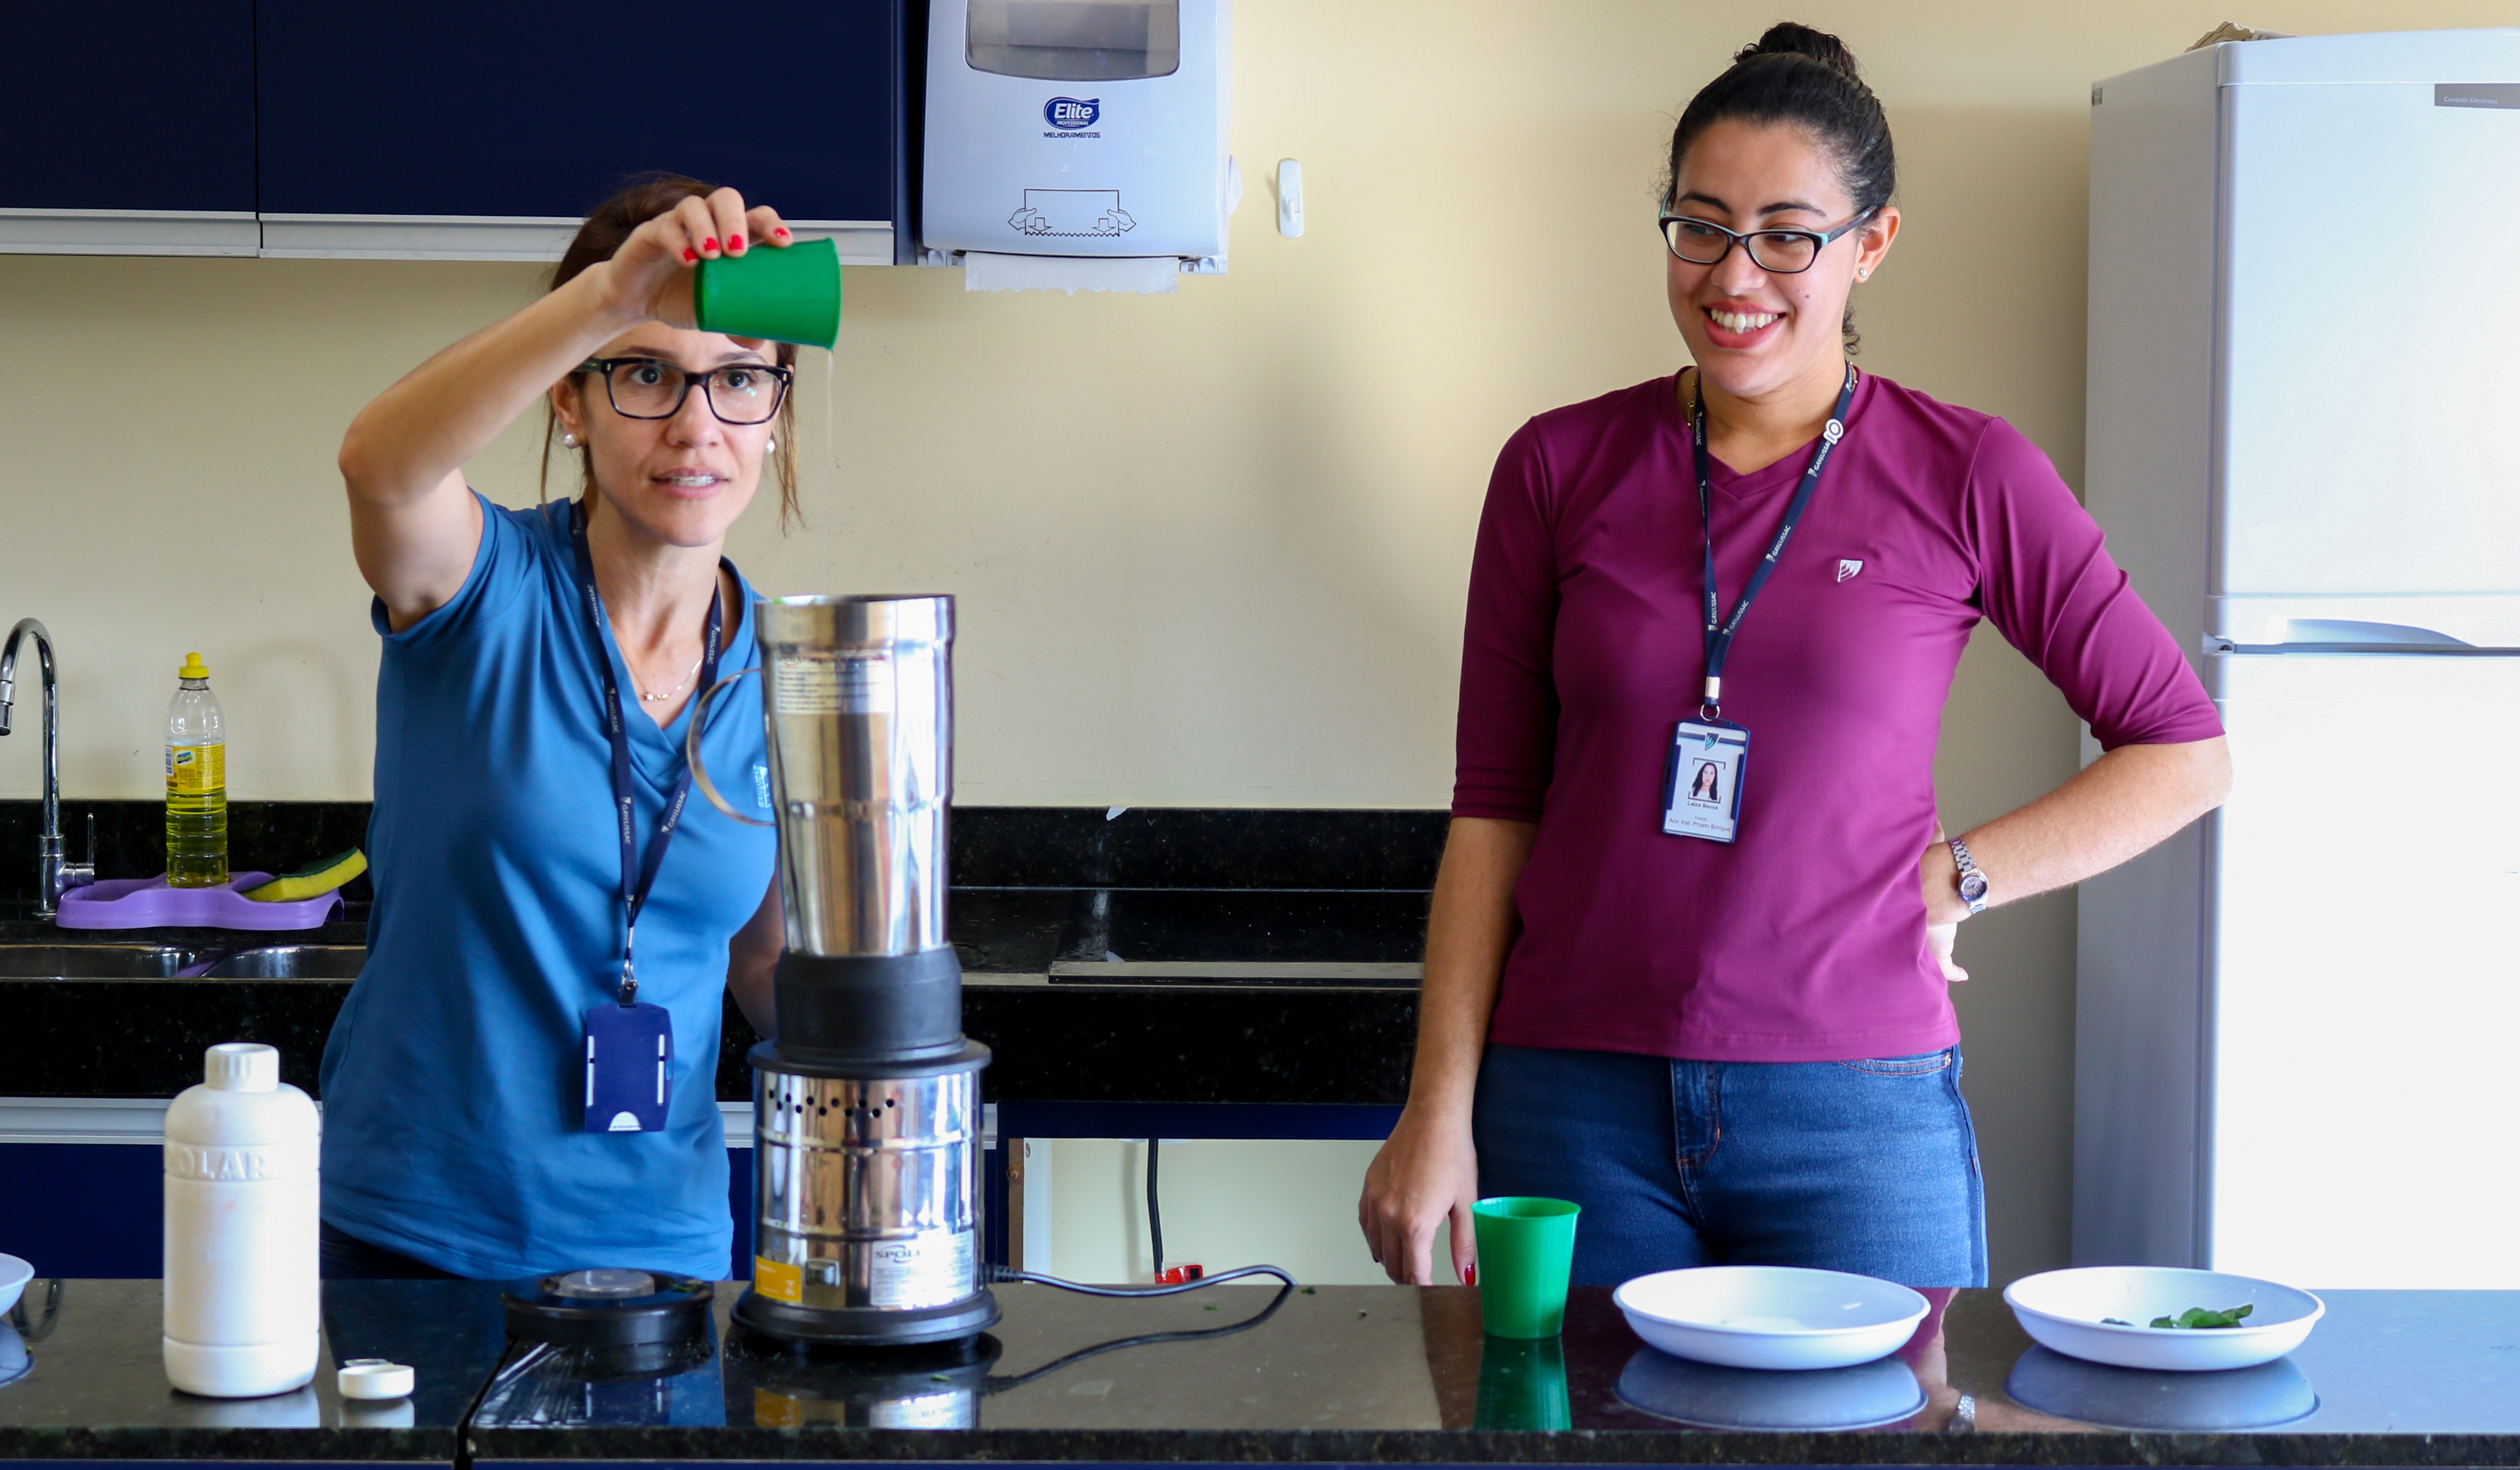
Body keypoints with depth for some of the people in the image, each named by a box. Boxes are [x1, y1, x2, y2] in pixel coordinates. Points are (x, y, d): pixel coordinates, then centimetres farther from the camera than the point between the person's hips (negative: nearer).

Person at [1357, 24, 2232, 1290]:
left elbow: (2184, 753, 7)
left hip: (1859, 1107, -1)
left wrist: (1958, 878, -2)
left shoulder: (1966, 478, 1)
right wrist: (1440, 1109, 1)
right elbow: (1494, 807, 7)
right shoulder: (1561, 470, 6)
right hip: (1576, 1104, 1)